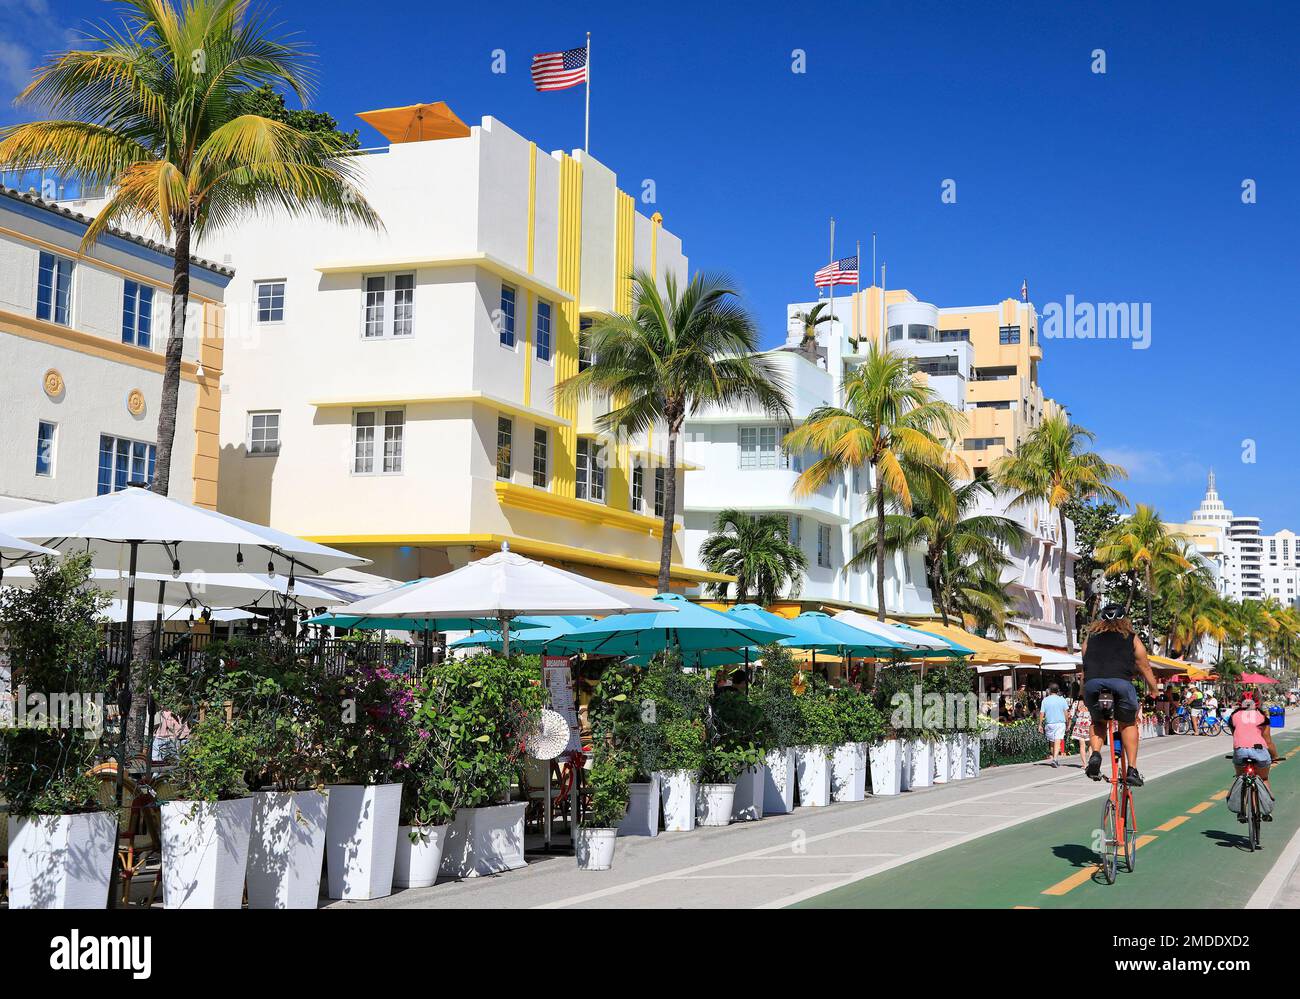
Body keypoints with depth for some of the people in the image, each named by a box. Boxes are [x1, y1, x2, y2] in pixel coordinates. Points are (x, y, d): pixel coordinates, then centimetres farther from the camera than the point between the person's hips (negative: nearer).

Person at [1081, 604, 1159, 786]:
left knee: (1098, 721, 28)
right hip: (1121, 683, -1)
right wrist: (1155, 690, 39)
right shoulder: (1131, 638, 24)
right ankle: (1132, 769, 14)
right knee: (1128, 724, 23)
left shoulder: (1091, 637, 28)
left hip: (1092, 684, 1)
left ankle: (1095, 754, 2)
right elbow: (1145, 667, 27)